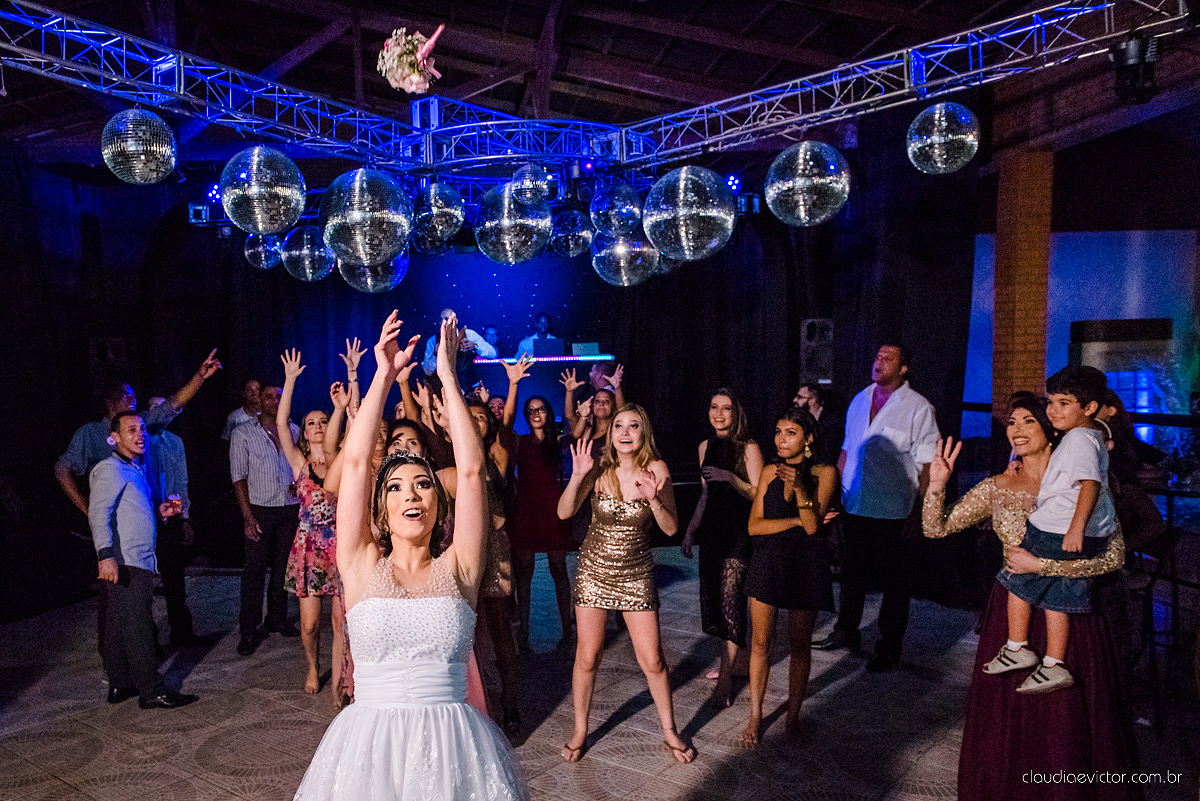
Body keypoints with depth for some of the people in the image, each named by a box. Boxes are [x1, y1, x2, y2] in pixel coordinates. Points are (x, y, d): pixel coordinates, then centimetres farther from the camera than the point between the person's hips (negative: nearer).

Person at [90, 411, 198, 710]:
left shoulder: (137, 469, 21)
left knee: (120, 626, 15)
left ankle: (120, 685, 22)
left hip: (139, 562, 10)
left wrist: (159, 511, 12)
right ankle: (152, 691, -4)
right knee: (137, 626, -7)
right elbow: (98, 512, -20)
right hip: (123, 563, -10)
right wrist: (106, 554, -30)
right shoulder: (111, 468, -9)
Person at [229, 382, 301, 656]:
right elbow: (238, 476, -3)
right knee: (255, 569, -2)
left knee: (282, 567, 10)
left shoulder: (294, 430, 9)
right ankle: (249, 630, 6)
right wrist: (248, 516, -10)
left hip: (290, 509, 3)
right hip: (260, 509, -3)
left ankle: (278, 618, 24)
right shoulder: (243, 433, -1)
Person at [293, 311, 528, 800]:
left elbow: (471, 469, -6)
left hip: (453, 748, 0)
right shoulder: (363, 567, 2)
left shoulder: (456, 570, 1)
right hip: (370, 747, 0)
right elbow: (354, 462, -3)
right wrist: (384, 375, -2)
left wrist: (448, 375, -3)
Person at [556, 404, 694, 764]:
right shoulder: (599, 469, -10)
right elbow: (564, 513, -11)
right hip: (594, 569, 0)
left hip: (637, 573, 0)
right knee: (587, 656, 5)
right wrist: (577, 477, -26)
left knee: (652, 660, 2)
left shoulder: (656, 470, -11)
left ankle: (669, 731, 25)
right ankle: (580, 731, 26)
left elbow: (671, 529, -9)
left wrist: (653, 499, -27)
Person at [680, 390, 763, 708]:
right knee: (712, 595, 8)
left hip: (738, 532, -6)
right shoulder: (706, 447, 11)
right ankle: (727, 661, 24)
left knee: (730, 598, -8)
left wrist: (731, 478, -24)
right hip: (711, 529, 6)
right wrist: (691, 530, 18)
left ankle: (725, 677, -2)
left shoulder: (748, 448, -7)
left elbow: (759, 494, -9)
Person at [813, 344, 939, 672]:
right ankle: (846, 632, 32)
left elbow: (927, 462, -8)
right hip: (853, 506, 5)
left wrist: (921, 511, -13)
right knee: (852, 572, 16)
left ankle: (889, 648, 18)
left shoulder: (918, 408, -5)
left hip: (891, 510, -5)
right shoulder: (860, 400, 13)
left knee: (892, 580, 5)